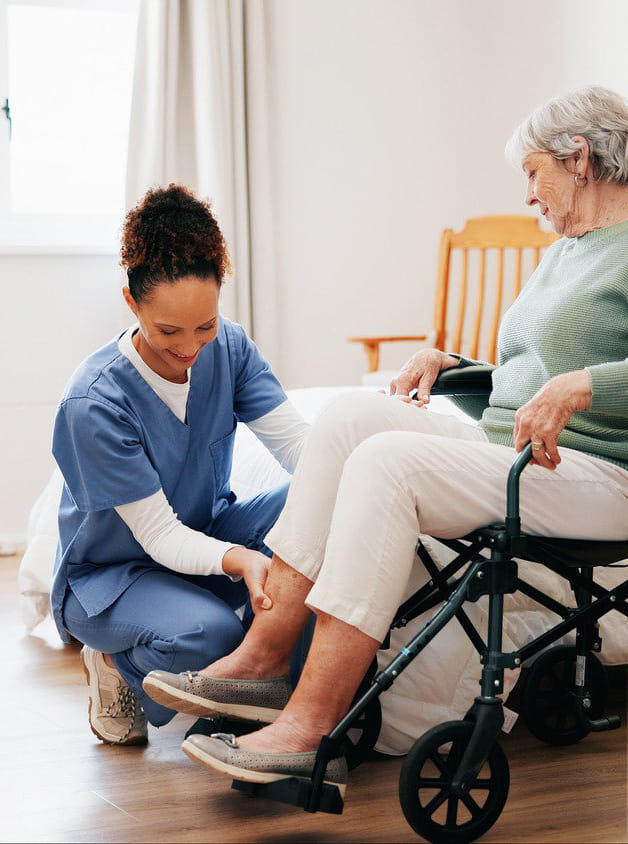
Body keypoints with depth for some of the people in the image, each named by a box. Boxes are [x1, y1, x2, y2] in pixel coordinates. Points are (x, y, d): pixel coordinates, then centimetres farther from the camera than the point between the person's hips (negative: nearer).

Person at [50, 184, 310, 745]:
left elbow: (298, 441, -20)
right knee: (207, 633, -38)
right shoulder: (94, 403, -27)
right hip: (112, 572, -5)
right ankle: (118, 663, -2)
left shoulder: (228, 349, -10)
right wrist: (235, 560, -47)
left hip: (206, 536, 5)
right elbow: (160, 535, -26)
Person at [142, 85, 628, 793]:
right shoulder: (564, 252, 24)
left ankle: (311, 726, -29)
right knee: (350, 416, -8)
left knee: (388, 460, -27)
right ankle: (264, 653, -15)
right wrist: (448, 362, 17)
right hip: (503, 448, 9)